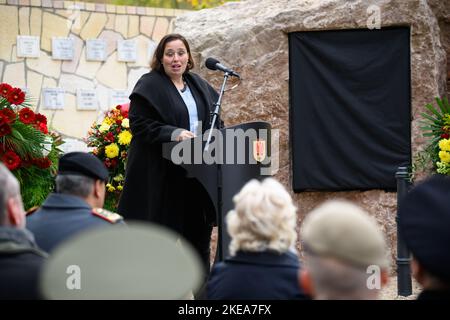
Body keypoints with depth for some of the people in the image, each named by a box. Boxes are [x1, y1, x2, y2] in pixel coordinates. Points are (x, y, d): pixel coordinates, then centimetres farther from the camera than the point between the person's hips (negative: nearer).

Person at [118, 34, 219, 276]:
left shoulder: (198, 86, 15)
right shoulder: (149, 86, -5)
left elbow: (213, 121, 22)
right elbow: (139, 124, -12)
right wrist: (173, 133, -24)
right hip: (160, 174, -6)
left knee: (198, 234, 9)